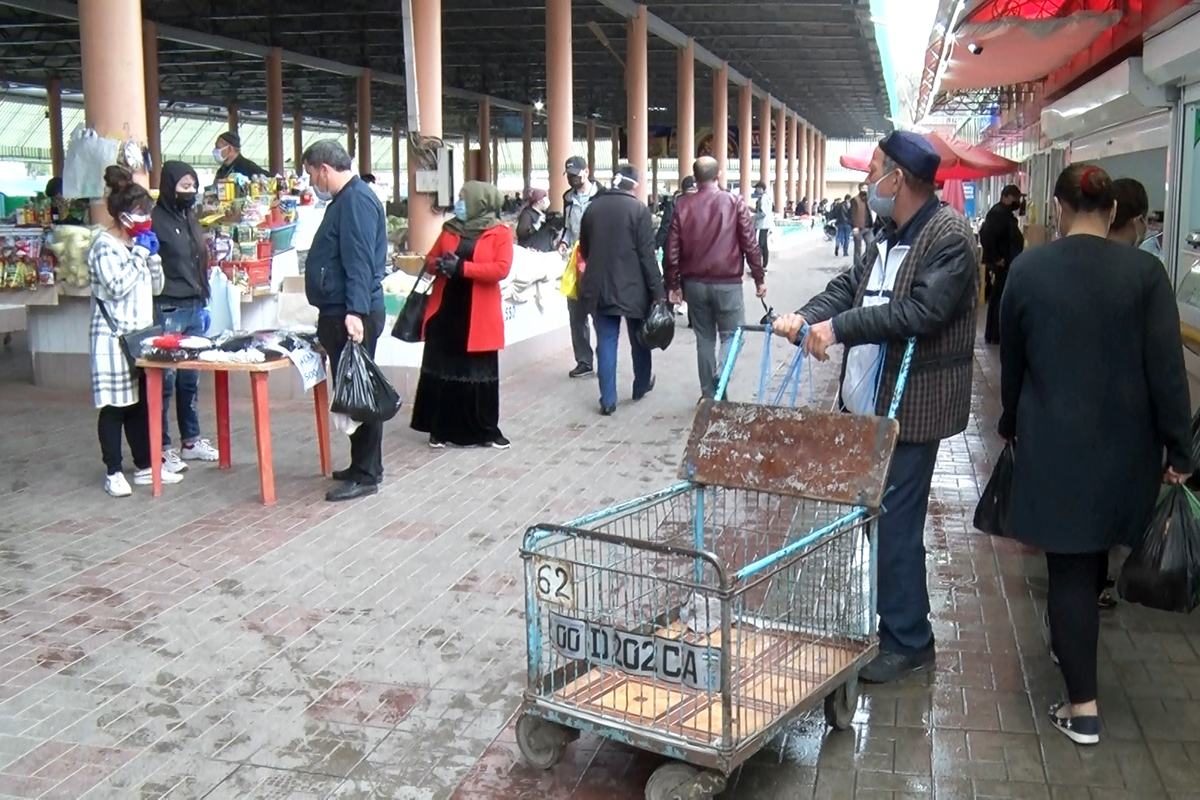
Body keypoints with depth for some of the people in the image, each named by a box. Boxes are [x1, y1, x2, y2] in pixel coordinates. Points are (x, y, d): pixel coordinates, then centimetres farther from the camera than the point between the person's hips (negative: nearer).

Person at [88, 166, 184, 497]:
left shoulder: (138, 243, 13)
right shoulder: (104, 245, -10)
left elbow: (156, 287, 15)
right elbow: (117, 287, -20)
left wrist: (152, 254, 0)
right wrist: (139, 253, -15)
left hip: (140, 332, 8)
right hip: (114, 336, -8)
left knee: (141, 402, 11)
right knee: (115, 405, -2)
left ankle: (144, 467, 17)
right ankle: (113, 472, 6)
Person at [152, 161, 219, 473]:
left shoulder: (189, 218, 16)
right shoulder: (156, 220, -8)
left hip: (194, 308, 8)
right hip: (168, 310, -7)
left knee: (190, 378, 13)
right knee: (165, 380, -3)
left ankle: (190, 440, 23)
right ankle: (162, 448, 3)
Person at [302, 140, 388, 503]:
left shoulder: (357, 201, -14)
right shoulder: (344, 200, 18)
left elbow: (359, 262, -24)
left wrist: (355, 312, -30)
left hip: (352, 317, -11)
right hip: (339, 314, 11)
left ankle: (365, 475, 0)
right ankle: (362, 466, 23)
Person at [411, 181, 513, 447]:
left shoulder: (500, 233, -4)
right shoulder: (450, 229, 10)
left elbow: (501, 269, -16)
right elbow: (430, 259, 15)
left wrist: (462, 267, -21)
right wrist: (438, 265, -9)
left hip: (478, 316, -4)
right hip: (444, 311, 4)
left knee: (478, 373, 4)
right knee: (441, 369, 7)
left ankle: (485, 431, 15)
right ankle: (440, 428, 17)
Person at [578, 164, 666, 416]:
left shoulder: (593, 208, 3)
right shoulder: (639, 210, -10)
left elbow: (584, 249, 13)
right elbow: (647, 255, -13)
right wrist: (658, 291, -8)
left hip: (598, 287, 3)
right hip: (632, 287, -3)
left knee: (606, 343, 5)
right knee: (639, 340, 17)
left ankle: (608, 400, 3)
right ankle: (641, 386, 34)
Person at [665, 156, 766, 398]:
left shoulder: (682, 205, 1)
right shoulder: (735, 203, -5)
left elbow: (673, 249, 1)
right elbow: (750, 244, -4)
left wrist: (674, 284, 10)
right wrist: (759, 278, 5)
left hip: (694, 283, 2)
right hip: (728, 282, -2)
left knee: (704, 337, 12)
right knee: (732, 333, 9)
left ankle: (709, 394, 14)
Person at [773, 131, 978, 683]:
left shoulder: (950, 237, -13)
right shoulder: (892, 235, 15)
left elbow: (921, 312, -23)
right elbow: (850, 284, 12)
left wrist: (840, 327, -22)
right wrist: (807, 315, -7)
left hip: (910, 409, -9)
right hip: (867, 401, 9)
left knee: (895, 524, -2)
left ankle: (908, 642, 13)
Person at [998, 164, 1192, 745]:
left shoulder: (1027, 269, -4)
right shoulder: (1145, 272, -7)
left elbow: (1011, 362, 6)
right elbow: (1166, 368, -7)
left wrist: (1011, 425, 21)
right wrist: (1178, 448, 1)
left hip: (1052, 442, -1)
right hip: (1125, 443, 1)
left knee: (1068, 565, 3)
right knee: (1094, 552, 22)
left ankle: (1082, 708, 5)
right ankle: (1074, 643, 43)